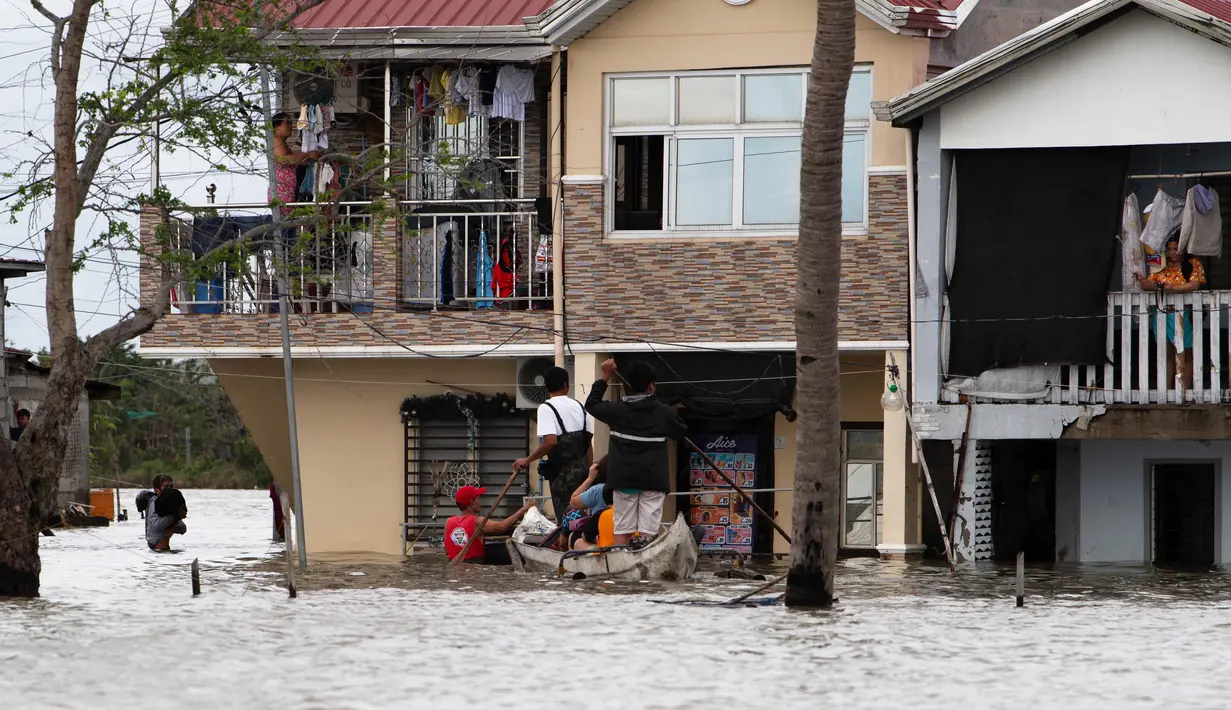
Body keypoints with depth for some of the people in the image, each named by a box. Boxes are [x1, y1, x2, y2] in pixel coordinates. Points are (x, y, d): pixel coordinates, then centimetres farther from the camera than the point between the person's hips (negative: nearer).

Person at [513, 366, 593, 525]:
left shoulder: (546, 408, -9)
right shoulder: (579, 406, 10)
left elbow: (550, 441, -22)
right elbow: (589, 443, 11)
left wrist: (527, 460, -13)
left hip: (562, 470, -6)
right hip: (582, 467, 6)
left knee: (565, 518, -2)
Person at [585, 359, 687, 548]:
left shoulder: (618, 410, -2)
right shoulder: (663, 412, -2)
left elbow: (591, 404, 15)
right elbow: (682, 432, 13)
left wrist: (605, 377, 19)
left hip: (624, 480, 1)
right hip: (654, 481, -1)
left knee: (622, 529, 4)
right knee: (648, 530, -4)